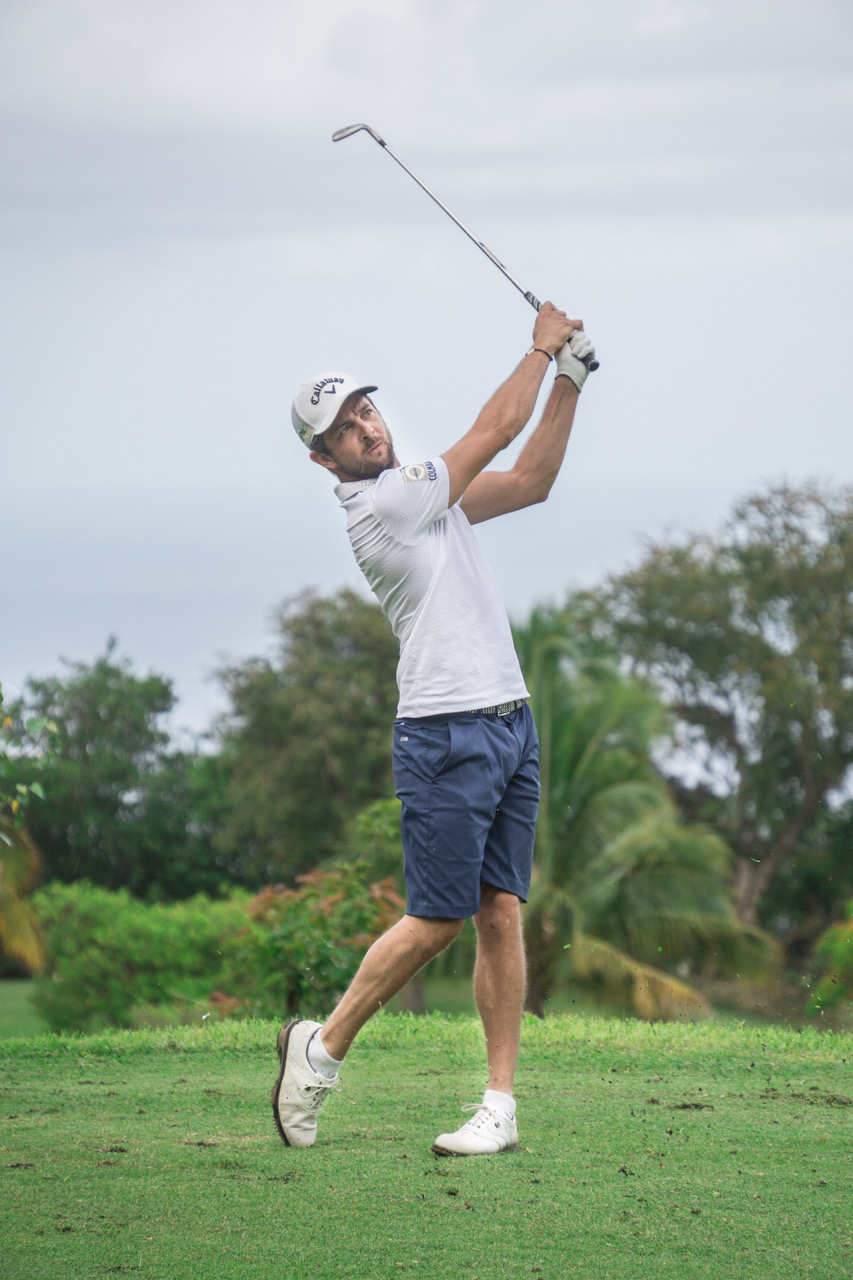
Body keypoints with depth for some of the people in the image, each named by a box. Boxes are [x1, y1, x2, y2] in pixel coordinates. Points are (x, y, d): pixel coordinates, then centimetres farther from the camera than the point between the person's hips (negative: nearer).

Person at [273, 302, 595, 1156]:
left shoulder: (423, 494, 16)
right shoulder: (379, 504, -11)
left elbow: (530, 481, 19)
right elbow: (494, 431, -8)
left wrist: (568, 380, 11)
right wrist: (541, 347, 4)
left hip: (510, 725, 8)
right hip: (446, 736, -8)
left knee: (502, 914, 2)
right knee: (437, 919, -6)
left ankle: (501, 1105, 1)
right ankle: (323, 1047, 13)